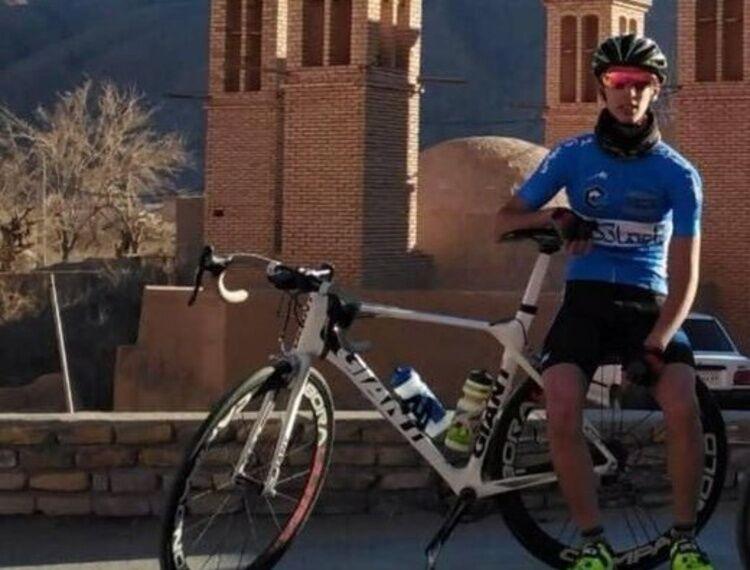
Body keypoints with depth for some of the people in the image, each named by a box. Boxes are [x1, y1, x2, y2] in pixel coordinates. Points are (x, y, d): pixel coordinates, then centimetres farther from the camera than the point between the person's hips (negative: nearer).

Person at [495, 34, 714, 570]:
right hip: (585, 301, 1)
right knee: (562, 413, -25)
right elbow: (505, 220, 9)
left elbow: (684, 276, -5)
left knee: (684, 409, -26)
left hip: (647, 306, -1)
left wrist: (654, 346, -19)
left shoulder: (678, 174, -1)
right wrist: (552, 218, -13)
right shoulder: (572, 157, 2)